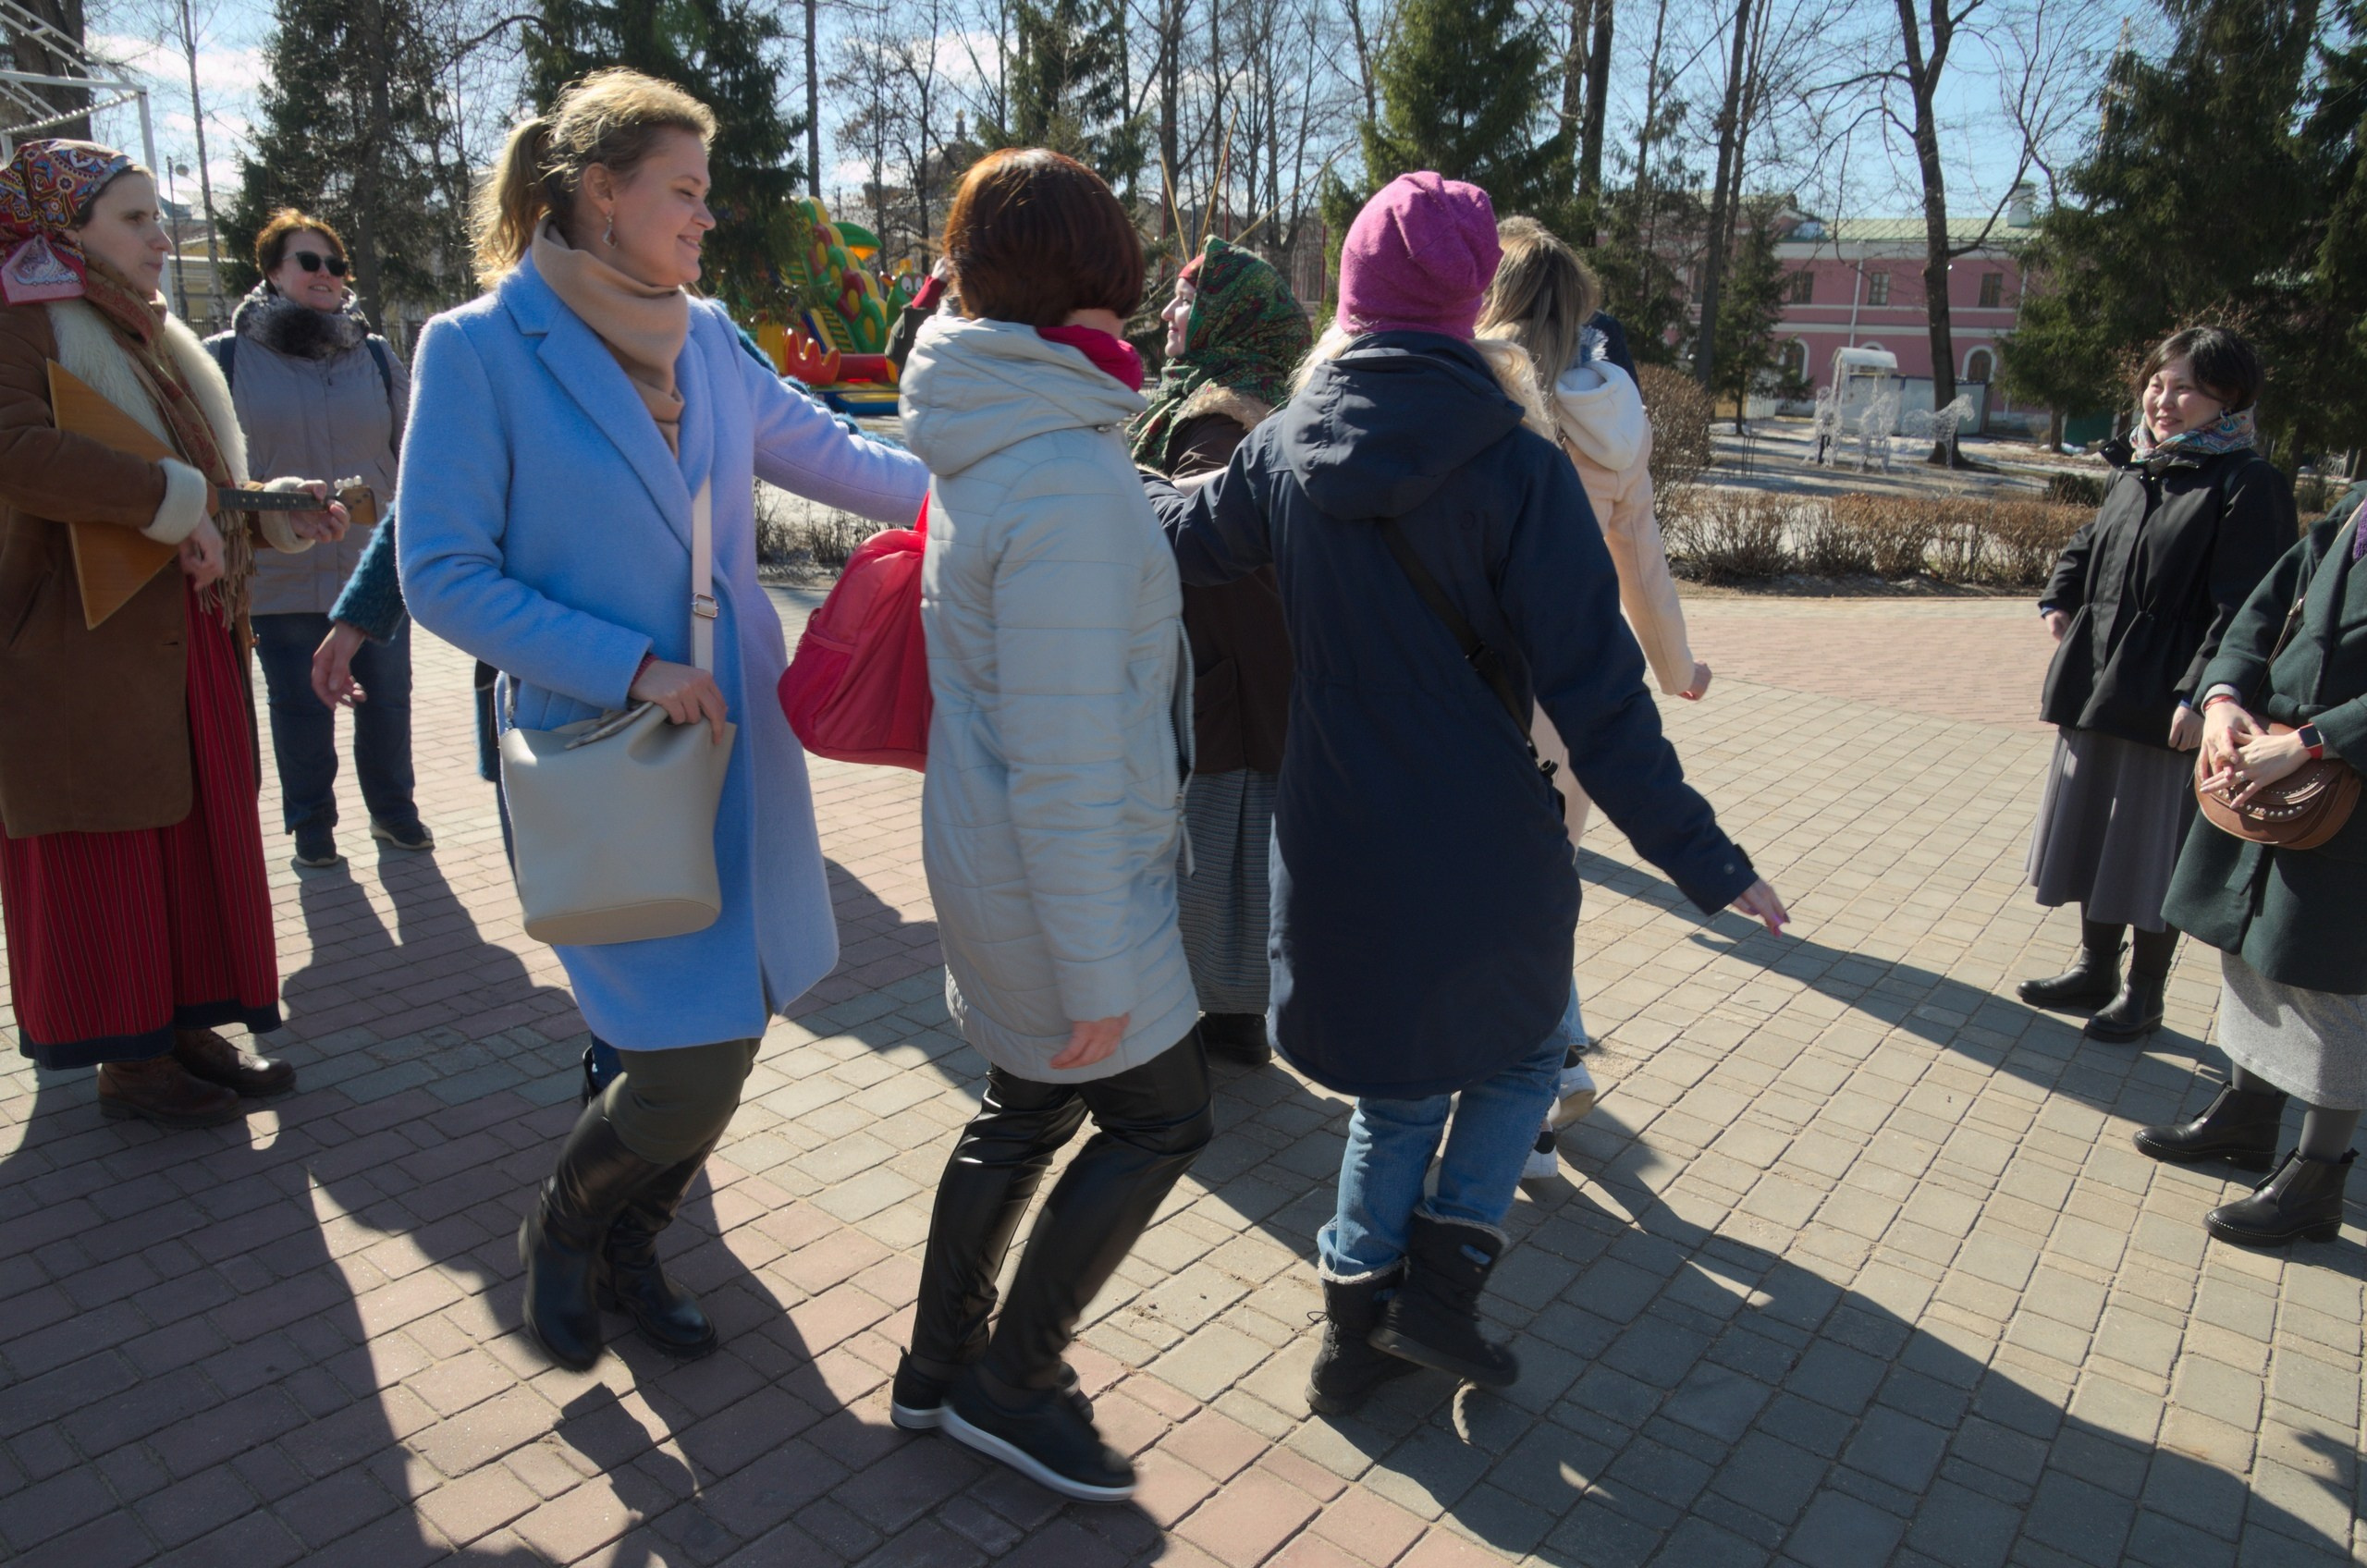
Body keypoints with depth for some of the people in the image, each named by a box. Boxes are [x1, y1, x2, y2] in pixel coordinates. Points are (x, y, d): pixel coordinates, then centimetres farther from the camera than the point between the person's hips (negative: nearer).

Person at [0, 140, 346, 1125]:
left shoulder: (141, 336, 20)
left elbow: (202, 475, 24)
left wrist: (272, 514, 7)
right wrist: (173, 500, -24)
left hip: (184, 641, 8)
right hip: (85, 645, -8)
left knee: (201, 835, 9)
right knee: (107, 850, 0)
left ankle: (188, 1025, 20)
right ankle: (126, 1059, 11)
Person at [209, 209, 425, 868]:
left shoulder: (375, 355, 6)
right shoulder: (227, 357, 0)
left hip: (377, 571, 2)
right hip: (282, 582, -1)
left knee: (387, 701, 10)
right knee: (300, 709, 8)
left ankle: (392, 809, 28)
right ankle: (311, 824, 24)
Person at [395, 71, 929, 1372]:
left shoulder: (705, 338, 7)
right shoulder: (478, 350, -9)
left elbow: (831, 456, 15)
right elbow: (443, 578, -10)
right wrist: (631, 666, -17)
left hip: (740, 738, 6)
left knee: (728, 1028, 11)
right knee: (688, 1065, -7)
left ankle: (628, 1245, 38)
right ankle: (559, 1234, 27)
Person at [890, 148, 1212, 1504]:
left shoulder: (998, 438, 3)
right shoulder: (1068, 484, -26)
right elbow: (1065, 763, -25)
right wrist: (1096, 969, -18)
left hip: (985, 857, 9)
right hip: (1062, 883, -8)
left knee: (1031, 1104, 22)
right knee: (1160, 1116, 10)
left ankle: (943, 1360, 39)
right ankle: (1010, 1383, 25)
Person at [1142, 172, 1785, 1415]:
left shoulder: (1285, 450, -2)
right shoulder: (1516, 469, -15)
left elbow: (1181, 535, 18)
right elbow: (1594, 693, -17)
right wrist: (1701, 857, -10)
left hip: (1336, 846, 4)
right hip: (1483, 848, -4)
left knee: (1396, 1089, 22)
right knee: (1520, 1051, 24)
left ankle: (1359, 1319, 29)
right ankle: (1443, 1273, 17)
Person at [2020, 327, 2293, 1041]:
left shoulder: (2250, 486, -11)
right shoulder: (2135, 471, 11)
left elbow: (2243, 607, -16)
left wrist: (2199, 696, -22)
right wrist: (2060, 600, 8)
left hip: (2167, 704, -7)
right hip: (2097, 687, 7)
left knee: (2154, 845, 4)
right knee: (2090, 830, 15)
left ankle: (2144, 993, 19)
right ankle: (2095, 967, 31)